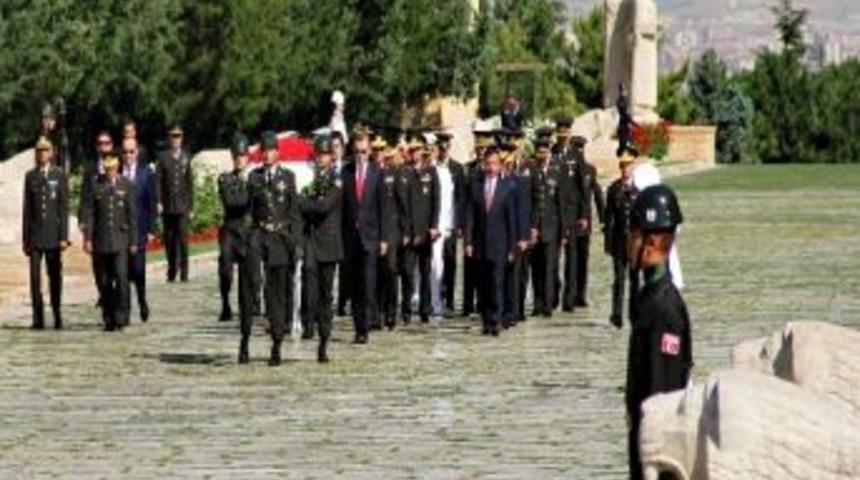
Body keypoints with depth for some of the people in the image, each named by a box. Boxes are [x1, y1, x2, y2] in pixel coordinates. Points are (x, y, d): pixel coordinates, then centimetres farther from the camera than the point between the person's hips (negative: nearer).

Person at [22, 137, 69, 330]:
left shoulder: (59, 176, 2)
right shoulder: (30, 176, 8)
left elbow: (64, 208, -1)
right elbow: (27, 209, 8)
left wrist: (63, 237, -7)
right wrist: (25, 239, 5)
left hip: (53, 235, -1)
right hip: (35, 235, 1)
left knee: (55, 276, 5)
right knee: (35, 276, -5)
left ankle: (57, 314, 17)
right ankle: (38, 317, -2)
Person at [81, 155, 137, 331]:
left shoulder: (126, 186, 4)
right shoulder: (95, 186, 4)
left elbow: (132, 215, 5)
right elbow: (89, 213, 3)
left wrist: (133, 241, 2)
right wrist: (87, 238, -4)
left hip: (120, 240, -1)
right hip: (101, 241, 1)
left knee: (121, 277, -13)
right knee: (105, 282, 3)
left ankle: (121, 317, -5)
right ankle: (108, 320, 10)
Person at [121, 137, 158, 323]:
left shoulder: (146, 173, 3)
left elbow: (152, 203, 3)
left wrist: (151, 229, -3)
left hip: (138, 229, -1)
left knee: (138, 269, -5)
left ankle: (142, 301, 20)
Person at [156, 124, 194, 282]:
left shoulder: (186, 157, 8)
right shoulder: (162, 157, 4)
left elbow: (190, 183, 9)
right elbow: (158, 181, -1)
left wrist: (191, 207, 7)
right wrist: (158, 202, -11)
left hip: (182, 206, 0)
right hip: (167, 206, 0)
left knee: (183, 238, -9)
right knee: (169, 239, 5)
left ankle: (184, 272, -6)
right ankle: (172, 270, 18)